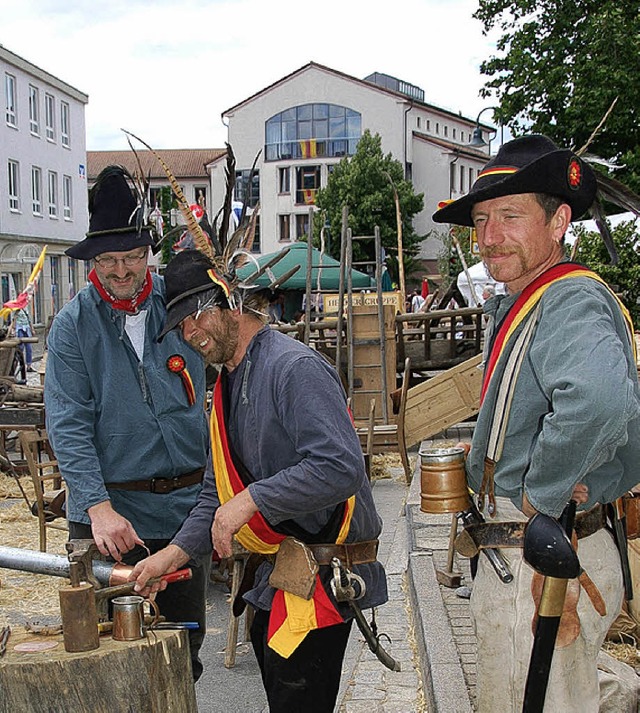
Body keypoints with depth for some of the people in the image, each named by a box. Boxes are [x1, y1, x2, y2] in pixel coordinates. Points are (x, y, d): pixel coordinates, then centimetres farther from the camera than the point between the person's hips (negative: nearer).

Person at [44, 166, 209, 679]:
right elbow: (68, 426, -11)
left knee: (186, 642, 14)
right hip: (110, 507, -2)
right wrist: (99, 508, -23)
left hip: (185, 504, 2)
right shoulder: (73, 325, -5)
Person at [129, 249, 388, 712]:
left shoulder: (296, 369, -18)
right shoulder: (229, 385, 14)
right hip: (273, 580, 10)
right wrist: (175, 553, 4)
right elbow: (219, 492, 16)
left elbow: (340, 468, -28)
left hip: (318, 579, -9)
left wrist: (252, 501, -24)